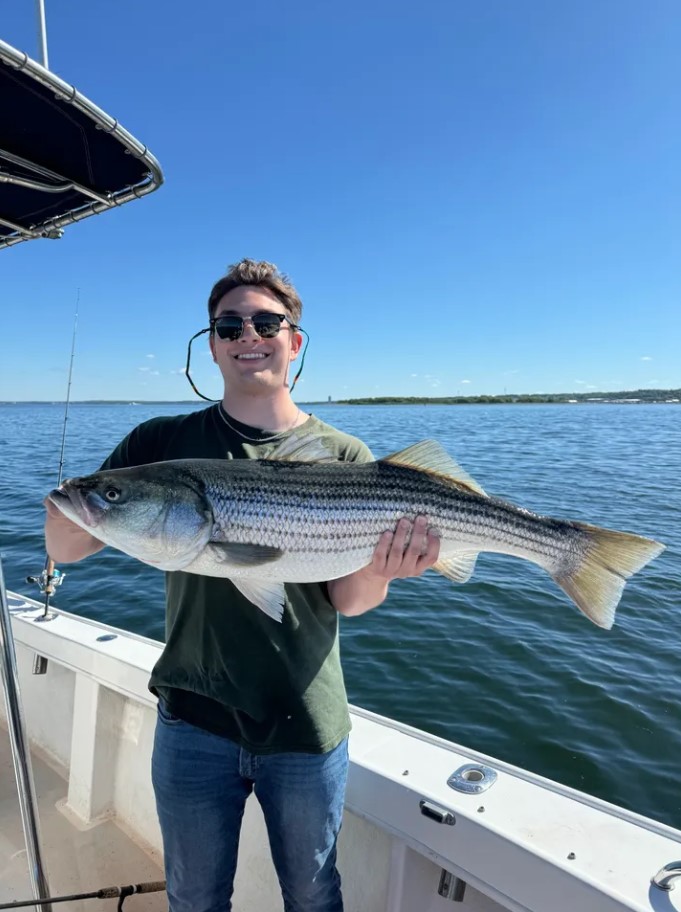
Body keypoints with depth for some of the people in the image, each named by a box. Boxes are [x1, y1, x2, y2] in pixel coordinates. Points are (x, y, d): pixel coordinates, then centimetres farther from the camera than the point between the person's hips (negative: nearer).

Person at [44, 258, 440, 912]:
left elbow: (348, 601, -9)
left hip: (307, 725, 0)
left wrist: (381, 568, -31)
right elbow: (63, 550, -6)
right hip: (193, 720, 1)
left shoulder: (344, 456, -7)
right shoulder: (164, 442, -4)